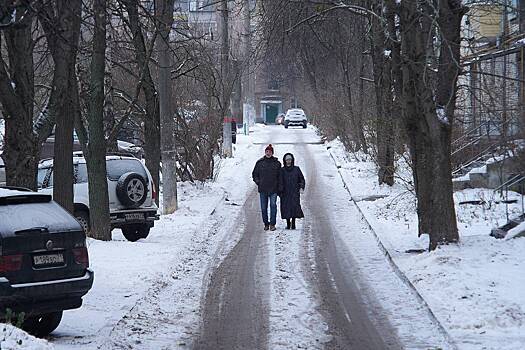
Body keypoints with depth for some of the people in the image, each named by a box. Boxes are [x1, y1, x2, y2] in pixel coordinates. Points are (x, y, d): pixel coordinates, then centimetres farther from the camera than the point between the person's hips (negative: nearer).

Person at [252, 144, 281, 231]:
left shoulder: (277, 163, 4)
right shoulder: (260, 163, 6)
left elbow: (280, 176, 12)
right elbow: (254, 174, 15)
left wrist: (278, 184, 1)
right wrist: (258, 182, 2)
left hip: (273, 189, -2)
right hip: (263, 189, 2)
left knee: (273, 205, -11)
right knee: (263, 208, 5)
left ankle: (272, 224, -7)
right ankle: (266, 224, 15)